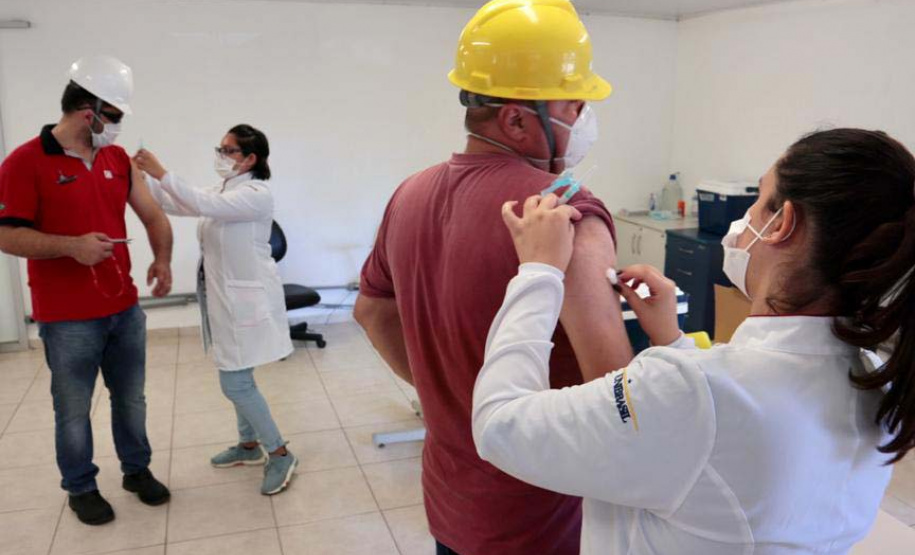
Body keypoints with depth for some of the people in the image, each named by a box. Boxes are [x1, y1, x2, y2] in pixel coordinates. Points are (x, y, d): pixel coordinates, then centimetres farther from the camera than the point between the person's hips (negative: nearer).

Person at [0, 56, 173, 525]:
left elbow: (152, 215, 12)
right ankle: (81, 488, 29)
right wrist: (72, 246, -24)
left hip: (125, 309, 5)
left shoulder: (117, 159, 6)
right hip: (68, 320, -5)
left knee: (131, 399, 17)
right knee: (73, 411, 10)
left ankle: (137, 470, 35)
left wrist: (162, 260, -1)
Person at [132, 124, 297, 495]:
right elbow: (172, 204, 6)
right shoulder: (221, 193, 11)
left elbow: (203, 206, -28)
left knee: (235, 383, -8)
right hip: (225, 298, 9)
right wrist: (143, 176, -6)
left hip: (247, 299, -9)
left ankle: (280, 454, 4)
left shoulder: (257, 195, -16)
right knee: (239, 379, 17)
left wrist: (161, 173, -25)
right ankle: (249, 445, 32)